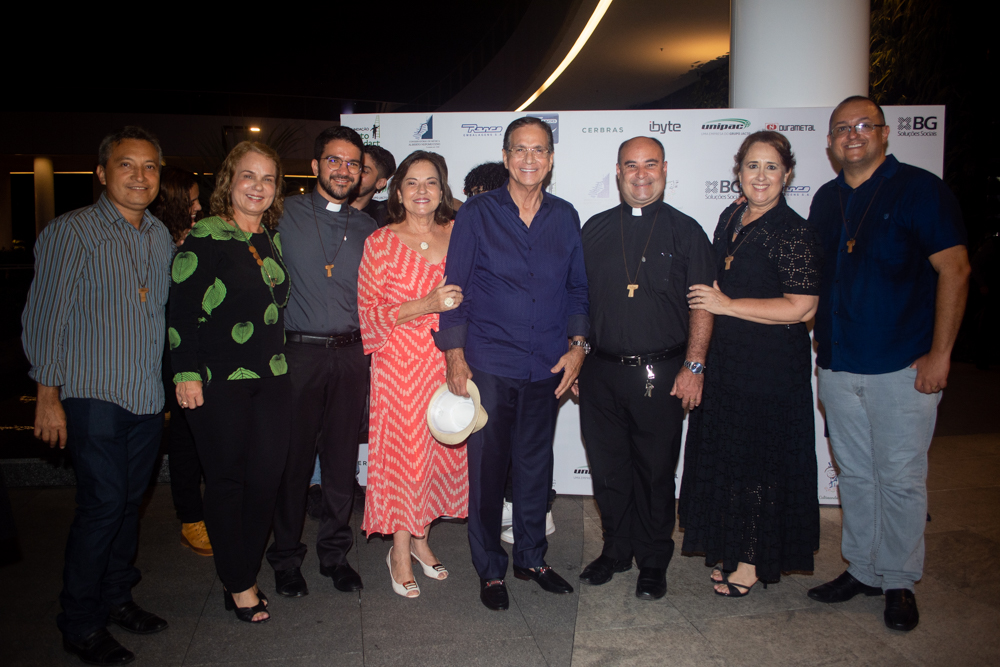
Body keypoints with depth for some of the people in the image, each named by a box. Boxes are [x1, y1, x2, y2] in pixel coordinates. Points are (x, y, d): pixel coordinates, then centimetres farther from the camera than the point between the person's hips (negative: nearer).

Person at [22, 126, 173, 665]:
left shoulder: (160, 236, 12)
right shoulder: (71, 231, -6)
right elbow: (44, 316, -7)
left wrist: (171, 384, 16)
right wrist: (48, 395, -10)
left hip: (147, 398, 6)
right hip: (93, 397, -6)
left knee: (129, 502, 14)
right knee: (102, 506, -5)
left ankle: (115, 597, 31)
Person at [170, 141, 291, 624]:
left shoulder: (273, 240, 12)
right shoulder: (205, 237, -6)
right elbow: (181, 309, -9)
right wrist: (187, 374, -13)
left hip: (271, 378, 6)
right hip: (219, 381, -5)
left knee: (267, 476, 6)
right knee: (226, 480, 5)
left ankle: (246, 574, 24)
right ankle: (237, 586, 19)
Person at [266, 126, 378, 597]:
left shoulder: (367, 228, 12)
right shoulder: (286, 215, 2)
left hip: (350, 352, 3)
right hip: (299, 351, -3)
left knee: (342, 458, 8)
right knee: (293, 457, 3)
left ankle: (335, 553, 24)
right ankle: (286, 558, 21)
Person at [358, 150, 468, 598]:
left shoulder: (456, 234, 7)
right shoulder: (381, 242, -3)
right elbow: (369, 312, -7)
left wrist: (460, 301, -1)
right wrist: (426, 305, -17)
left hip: (447, 359, 4)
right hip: (400, 362, -3)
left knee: (441, 448, 8)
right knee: (403, 448, 1)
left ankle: (420, 537, 29)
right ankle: (400, 552, 19)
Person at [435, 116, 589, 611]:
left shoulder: (565, 217, 8)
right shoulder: (477, 214, -1)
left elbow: (578, 288, 13)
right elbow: (456, 286, -1)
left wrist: (577, 344, 2)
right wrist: (455, 354, -6)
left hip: (547, 367, 3)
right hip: (489, 364, -3)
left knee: (536, 465, 14)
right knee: (486, 467, 4)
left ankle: (530, 558, 33)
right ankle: (490, 570, 23)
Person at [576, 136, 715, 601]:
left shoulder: (685, 231, 3)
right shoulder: (595, 229, 10)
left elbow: (703, 305, 0)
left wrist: (694, 366, -8)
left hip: (660, 374, -2)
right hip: (601, 371, 3)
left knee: (655, 471, 7)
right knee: (607, 467, 11)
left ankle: (653, 562, 26)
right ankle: (616, 550, 31)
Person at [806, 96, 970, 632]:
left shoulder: (920, 189, -4)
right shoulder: (825, 200, 12)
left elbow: (954, 270, -9)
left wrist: (939, 354, -13)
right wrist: (819, 341, 11)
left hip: (902, 366, -5)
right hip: (837, 366, 5)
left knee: (900, 478, 3)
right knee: (854, 475, 13)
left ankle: (899, 582, 20)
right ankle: (862, 571, 27)